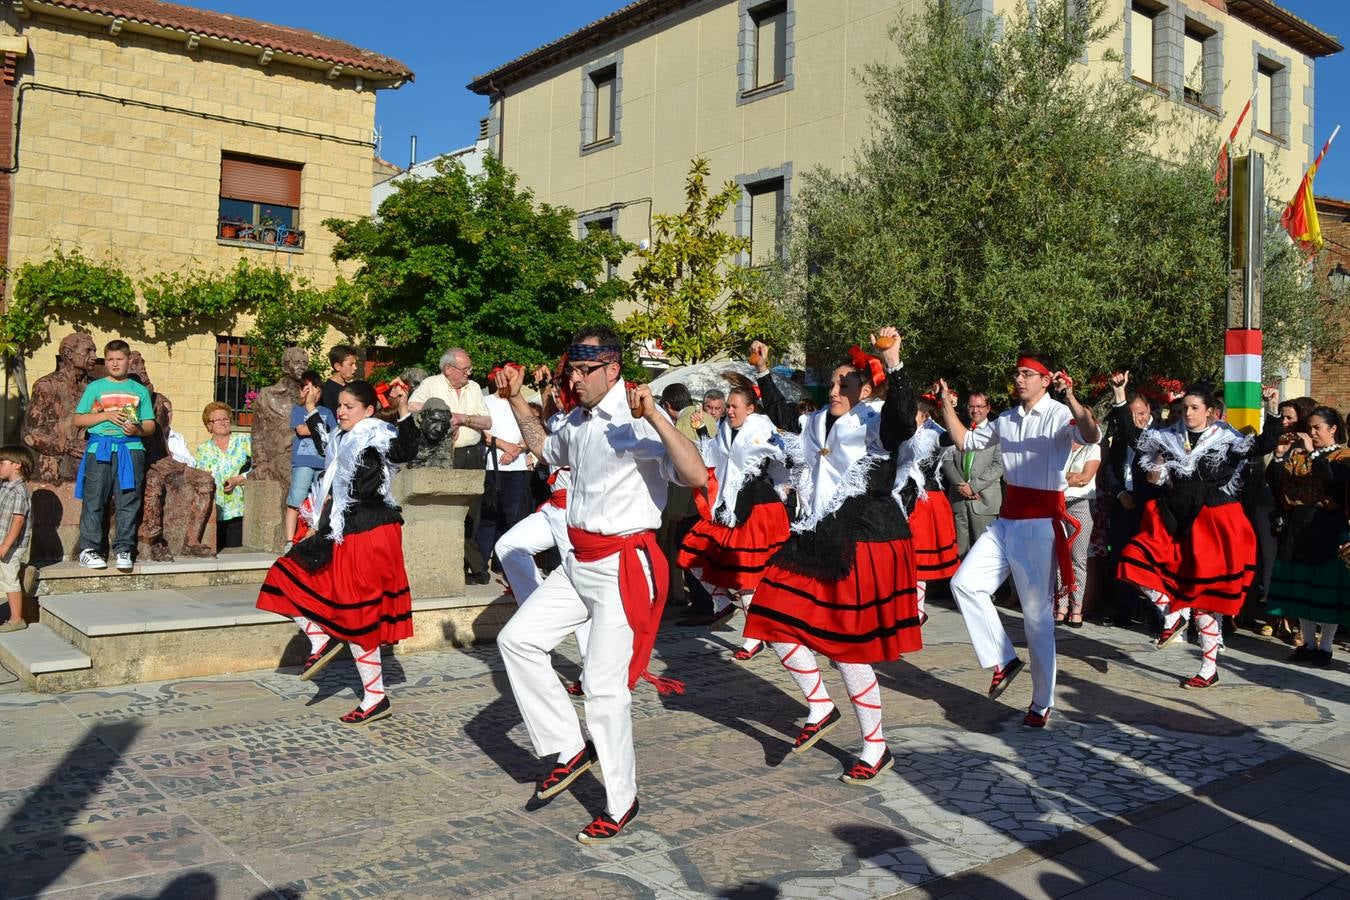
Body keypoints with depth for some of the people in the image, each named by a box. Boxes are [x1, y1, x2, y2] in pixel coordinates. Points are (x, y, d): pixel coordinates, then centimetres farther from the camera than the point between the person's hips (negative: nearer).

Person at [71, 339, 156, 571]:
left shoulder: (140, 390, 16)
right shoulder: (95, 387, 13)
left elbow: (150, 425, 14)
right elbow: (78, 419, 7)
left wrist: (138, 430, -8)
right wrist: (106, 415, -6)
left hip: (131, 449, 1)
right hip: (99, 449, -1)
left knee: (128, 502, -2)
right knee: (94, 500, -3)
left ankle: (124, 550, 3)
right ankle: (88, 549, 2)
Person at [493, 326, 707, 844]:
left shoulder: (638, 419, -18)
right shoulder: (576, 421, 9)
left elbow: (696, 476, -31)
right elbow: (545, 448, 33)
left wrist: (654, 416, -39)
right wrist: (515, 398, 24)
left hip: (624, 566, -9)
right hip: (580, 563, 9)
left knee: (604, 684, -4)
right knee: (517, 639, 8)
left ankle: (622, 803, 16)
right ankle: (571, 748, 20)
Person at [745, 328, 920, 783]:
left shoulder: (874, 424, -8)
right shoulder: (815, 425, 12)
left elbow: (904, 422, -29)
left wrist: (894, 366, -37)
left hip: (863, 544, -8)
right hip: (818, 542, 8)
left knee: (848, 648, -4)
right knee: (777, 622, 5)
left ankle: (876, 747, 13)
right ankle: (820, 708, 23)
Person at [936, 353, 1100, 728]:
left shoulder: (1059, 415, -9)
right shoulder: (1006, 419, 12)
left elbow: (1092, 436, -30)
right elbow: (966, 441, 23)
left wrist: (1071, 399, -45)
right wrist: (947, 406, 13)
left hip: (1040, 522, -6)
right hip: (1007, 520, 7)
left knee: (1037, 614, 0)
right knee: (965, 582, -7)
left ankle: (1042, 703, 13)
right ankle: (1002, 659, 7)